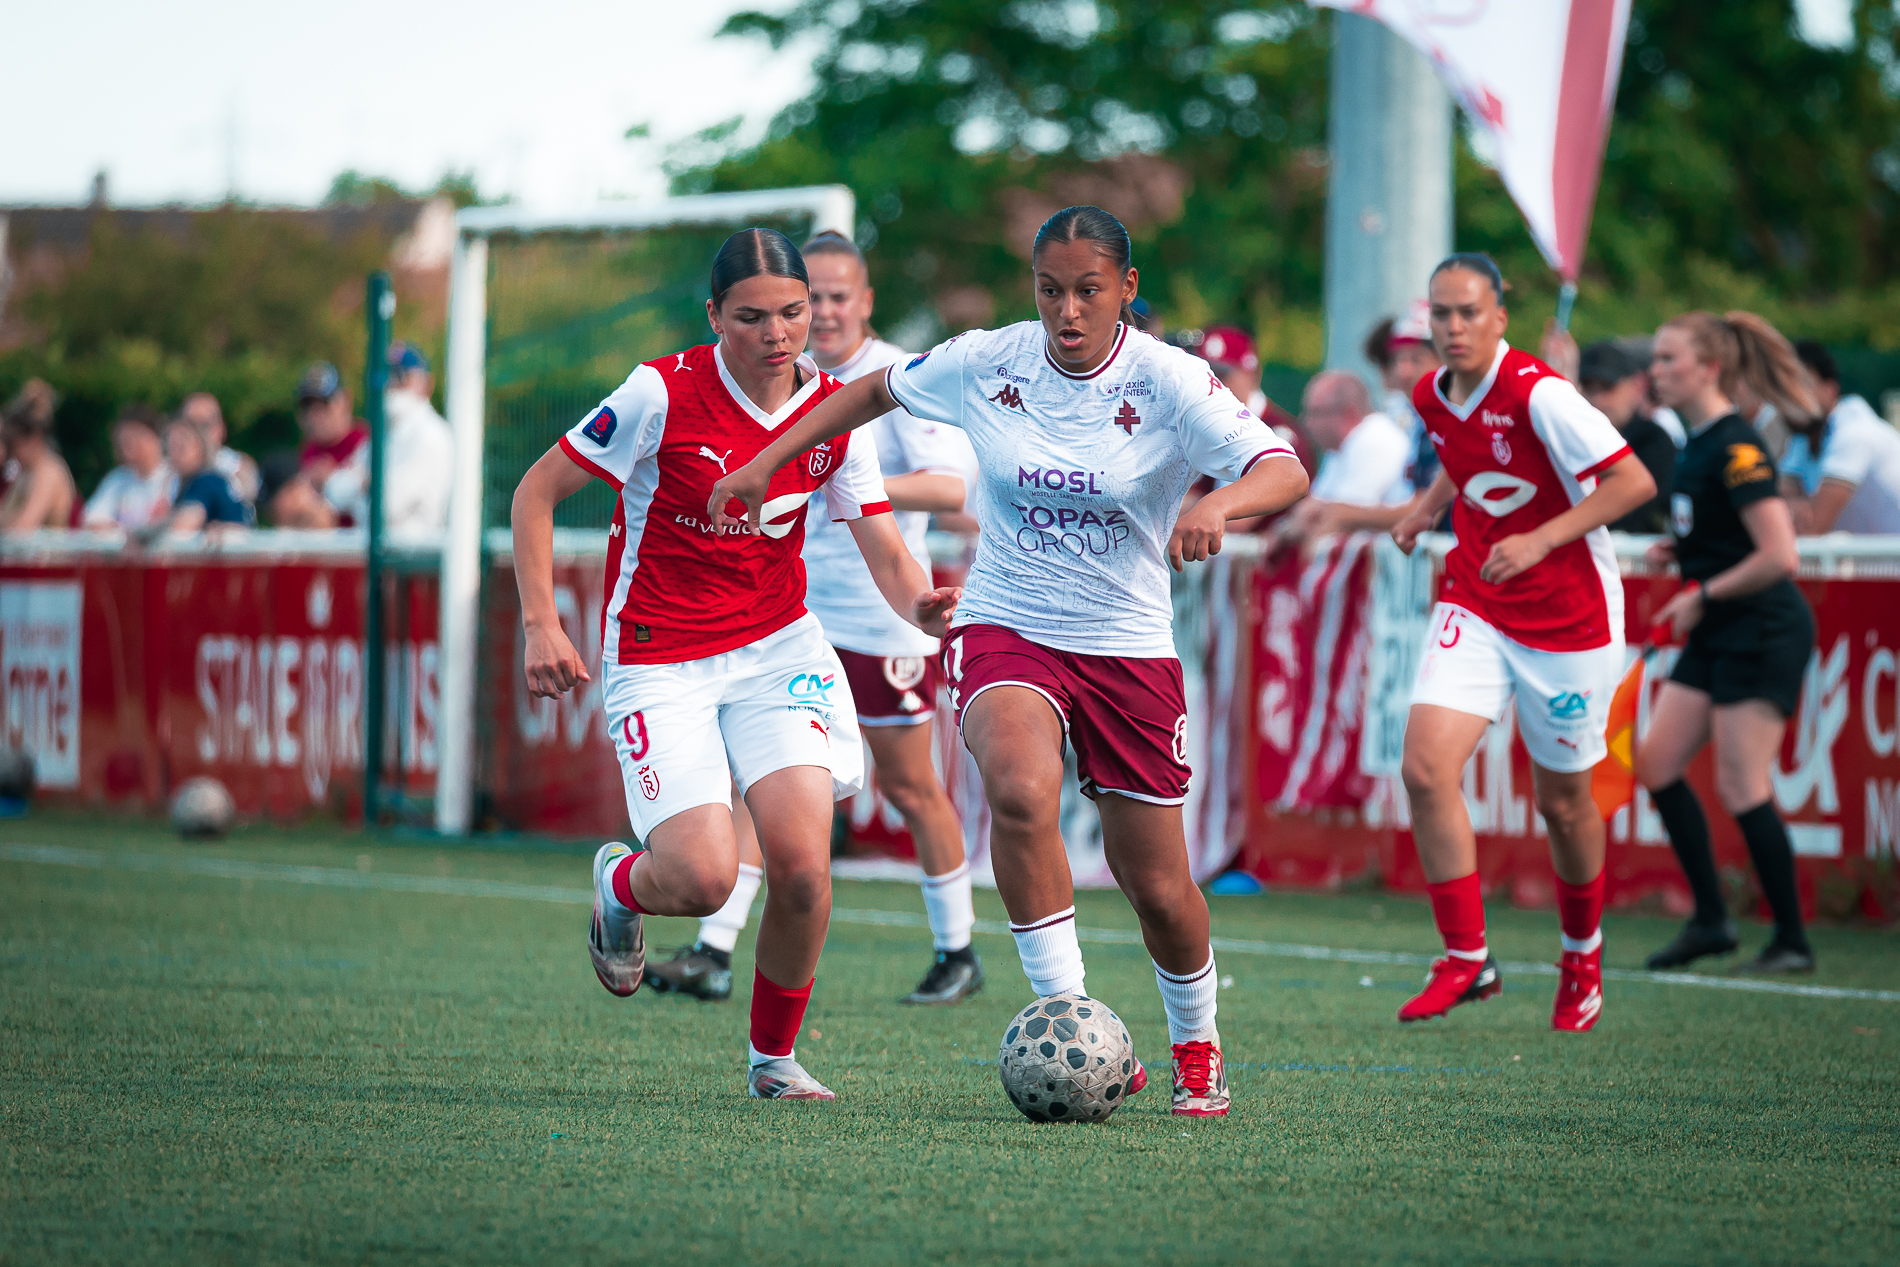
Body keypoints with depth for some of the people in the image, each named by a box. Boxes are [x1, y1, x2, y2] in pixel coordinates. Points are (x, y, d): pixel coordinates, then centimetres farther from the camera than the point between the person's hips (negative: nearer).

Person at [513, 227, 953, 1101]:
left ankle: (774, 1056, 9)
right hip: (660, 664, -3)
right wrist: (540, 624, -13)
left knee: (801, 866, -16)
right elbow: (537, 492, -6)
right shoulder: (664, 395, -14)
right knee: (702, 880, -19)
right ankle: (620, 884, 20)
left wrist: (919, 602, -25)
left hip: (778, 651, 3)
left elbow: (885, 554, -2)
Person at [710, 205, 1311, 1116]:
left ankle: (1197, 1049, 36)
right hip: (1005, 629, 0)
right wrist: (763, 465, 10)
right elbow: (875, 391, 13)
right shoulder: (986, 364, -6)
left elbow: (1285, 472, -23)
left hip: (1128, 646, 0)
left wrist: (1217, 504, -44)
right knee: (1022, 791, -33)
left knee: (1158, 890, 6)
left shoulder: (1166, 382, -13)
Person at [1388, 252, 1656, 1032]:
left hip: (1567, 617, -5)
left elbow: (1634, 481, -23)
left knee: (1562, 802, 8)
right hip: (1473, 608, 5)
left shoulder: (1537, 394, -20)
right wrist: (1426, 506, 6)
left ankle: (1583, 960, 33)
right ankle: (1466, 959, -6)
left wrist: (1539, 540, -28)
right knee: (1425, 769, -15)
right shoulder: (1432, 397, 1)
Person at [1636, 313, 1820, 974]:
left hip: (1763, 633, -10)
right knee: (1657, 764, 6)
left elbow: (1778, 555, -25)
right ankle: (1710, 920, 14)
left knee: (1741, 788, -10)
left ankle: (1792, 942, 0)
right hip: (1717, 637, 10)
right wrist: (1678, 550, 7)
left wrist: (1703, 596, -16)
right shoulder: (1696, 441, 10)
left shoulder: (1736, 448, -19)